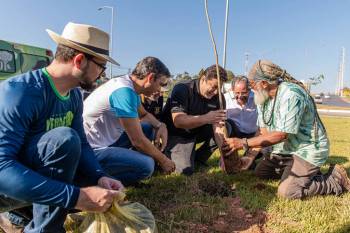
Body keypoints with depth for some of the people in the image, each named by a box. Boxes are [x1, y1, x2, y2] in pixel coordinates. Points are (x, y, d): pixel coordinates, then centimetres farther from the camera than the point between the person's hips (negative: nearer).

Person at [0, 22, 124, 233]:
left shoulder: (74, 95, -3)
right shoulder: (20, 92, -28)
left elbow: (81, 143, 0)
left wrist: (100, 177, -19)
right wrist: (76, 196, -40)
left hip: (38, 175, 8)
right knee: (64, 138, -31)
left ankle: (25, 212, 13)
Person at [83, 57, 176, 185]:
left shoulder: (129, 85, 4)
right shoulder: (124, 91, -24)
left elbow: (144, 114, 20)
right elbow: (138, 141, -22)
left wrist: (161, 126, 0)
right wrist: (163, 160, -8)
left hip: (106, 138, 10)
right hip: (91, 149, -9)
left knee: (148, 127, 7)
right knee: (146, 165, -23)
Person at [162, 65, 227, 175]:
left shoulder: (217, 97, -7)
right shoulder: (182, 89, -23)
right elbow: (178, 121, -34)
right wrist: (206, 118, -46)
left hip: (198, 132, 6)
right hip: (175, 134, -6)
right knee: (186, 169, -23)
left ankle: (198, 158, 1)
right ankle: (169, 153, 10)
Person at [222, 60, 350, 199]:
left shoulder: (291, 95, -27)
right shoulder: (263, 96, 0)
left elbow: (281, 135, -31)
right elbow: (263, 132, 1)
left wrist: (244, 143, -32)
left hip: (307, 149, -9)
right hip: (284, 149, 9)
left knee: (286, 191, -18)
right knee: (260, 172, 11)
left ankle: (336, 179, 3)